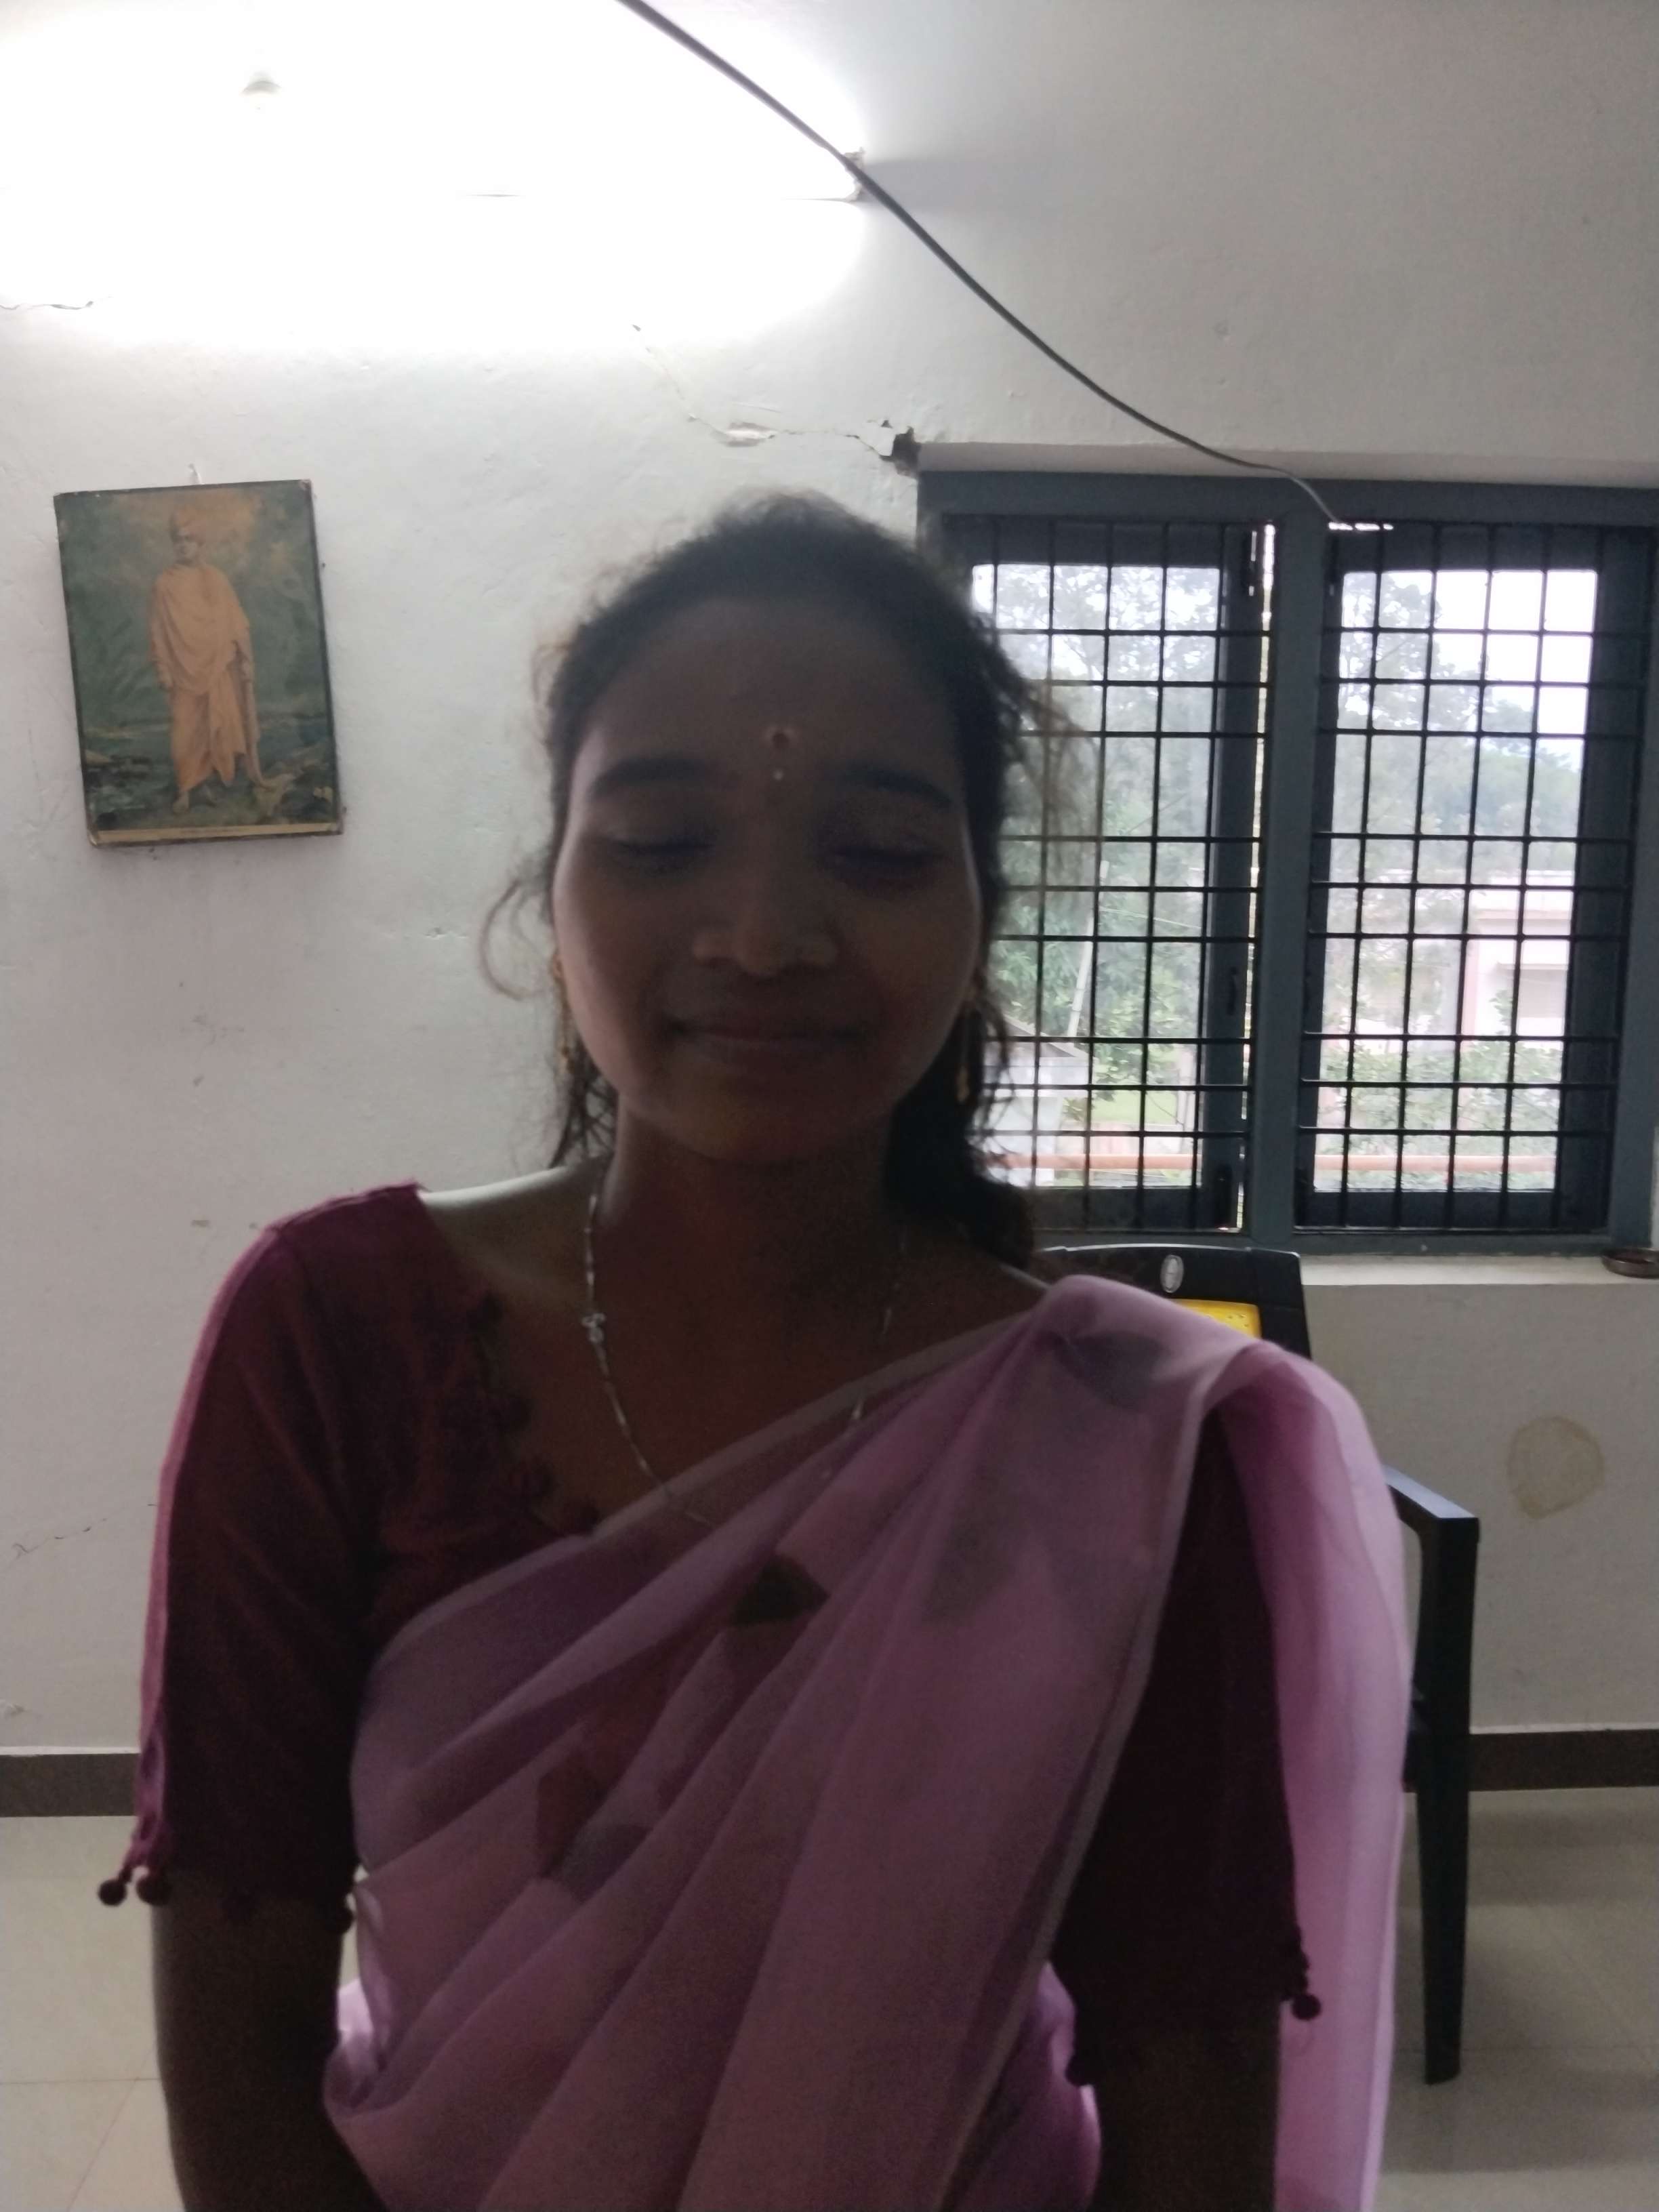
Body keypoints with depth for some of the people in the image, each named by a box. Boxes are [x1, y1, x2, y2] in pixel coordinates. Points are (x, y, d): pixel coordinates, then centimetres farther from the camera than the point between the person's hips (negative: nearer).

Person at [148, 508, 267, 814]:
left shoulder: (218, 579, 1)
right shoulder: (163, 585, -1)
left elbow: (237, 623, 3)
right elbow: (158, 632, 0)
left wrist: (246, 661, 0)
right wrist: (163, 671, -4)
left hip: (220, 668, 1)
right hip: (184, 670, 0)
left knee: (230, 724, 8)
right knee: (185, 732, 0)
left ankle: (253, 772, 19)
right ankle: (184, 791, 5)